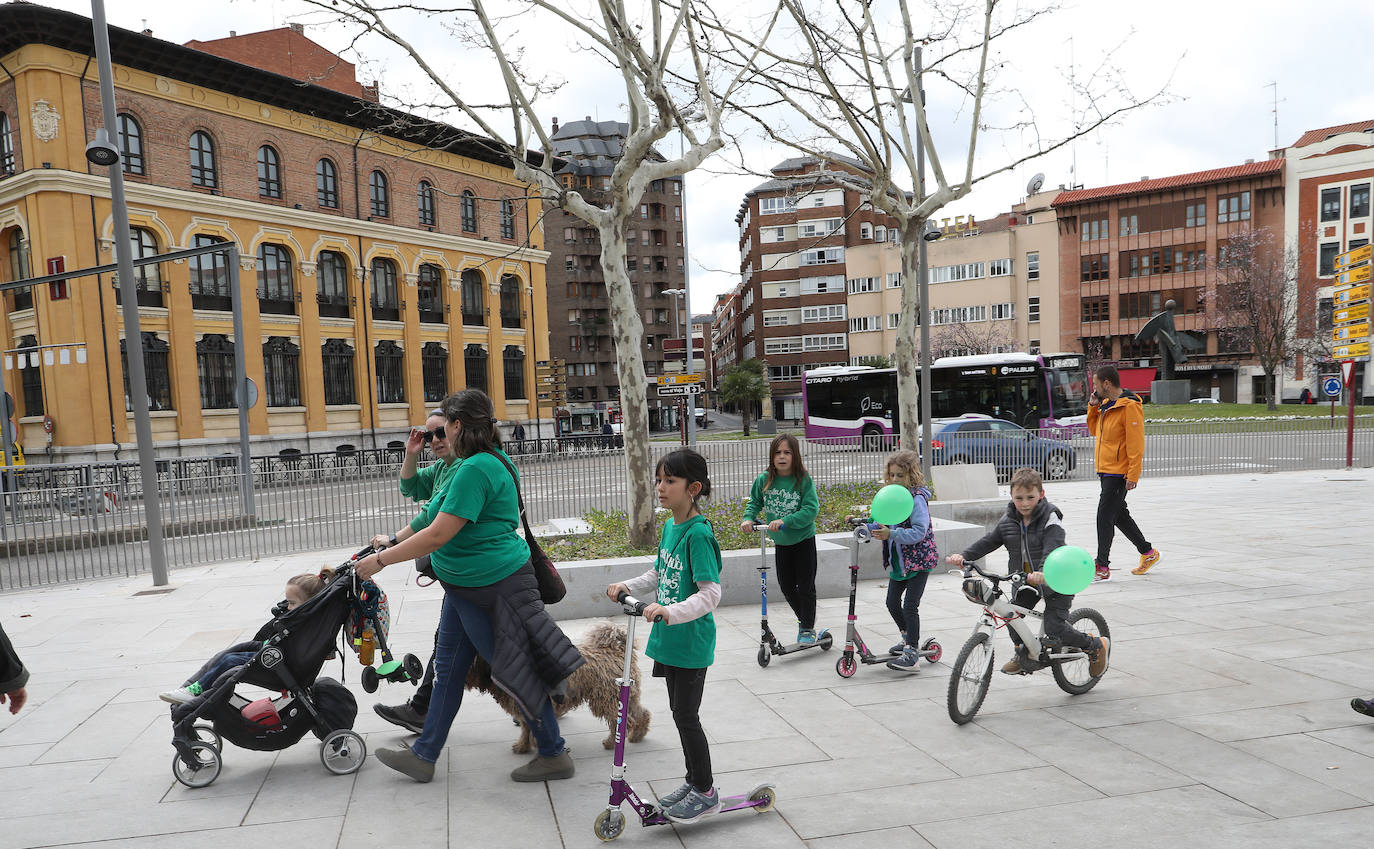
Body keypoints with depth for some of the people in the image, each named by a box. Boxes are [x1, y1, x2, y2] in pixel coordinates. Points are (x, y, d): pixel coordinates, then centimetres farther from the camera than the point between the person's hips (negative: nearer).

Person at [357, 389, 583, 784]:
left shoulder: (476, 469, -23)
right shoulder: (493, 461, 9)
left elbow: (438, 535, -24)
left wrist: (380, 560, -15)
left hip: (491, 586, -11)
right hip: (466, 585, 11)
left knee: (515, 671, 2)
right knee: (448, 667, 18)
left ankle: (554, 755, 18)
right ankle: (423, 755, 33)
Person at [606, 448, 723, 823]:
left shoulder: (698, 534, -21)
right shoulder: (669, 526, 5)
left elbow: (711, 593, -26)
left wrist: (671, 612, -37)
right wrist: (628, 587, 7)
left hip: (691, 642, -8)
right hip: (669, 638, 8)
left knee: (686, 715, 3)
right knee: (680, 712, 18)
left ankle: (706, 792, 21)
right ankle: (694, 781, 35)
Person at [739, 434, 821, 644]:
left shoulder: (804, 480, -17)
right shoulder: (763, 480, -6)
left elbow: (811, 509, -23)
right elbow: (754, 503, 5)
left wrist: (785, 521, -32)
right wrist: (748, 518, -15)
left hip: (803, 540, -4)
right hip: (780, 543, 4)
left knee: (806, 586, 2)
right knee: (786, 586, 13)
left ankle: (808, 628, 19)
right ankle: (803, 619, 36)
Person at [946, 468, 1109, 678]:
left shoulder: (1051, 518, -16)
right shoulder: (1008, 520, 2)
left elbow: (1052, 550, -29)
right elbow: (988, 542, 3)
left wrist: (1042, 573, -48)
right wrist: (963, 556, -12)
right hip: (1022, 581, 6)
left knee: (1054, 627, -11)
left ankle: (1097, 646, 16)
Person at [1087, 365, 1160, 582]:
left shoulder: (1130, 407, -15)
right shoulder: (1106, 405, 12)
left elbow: (1136, 443, -18)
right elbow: (1094, 430, 25)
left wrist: (1133, 475, -21)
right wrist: (1093, 406, 10)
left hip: (1119, 473, -9)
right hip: (1105, 471, 9)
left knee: (1104, 517, -9)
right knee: (1119, 515, 17)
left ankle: (1102, 567, -4)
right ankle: (1148, 552, 32)